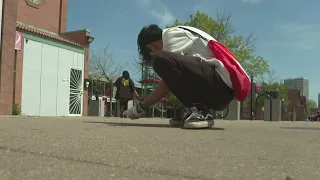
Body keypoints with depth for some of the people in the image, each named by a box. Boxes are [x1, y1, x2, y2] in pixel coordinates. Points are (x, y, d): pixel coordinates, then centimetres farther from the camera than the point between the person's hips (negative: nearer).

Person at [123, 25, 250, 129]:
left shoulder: (171, 34, -1)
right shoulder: (180, 35, 27)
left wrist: (140, 107, 1)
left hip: (220, 82, -10)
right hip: (224, 90, 10)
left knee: (162, 60, -20)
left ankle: (193, 111, -16)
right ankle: (193, 112, 10)